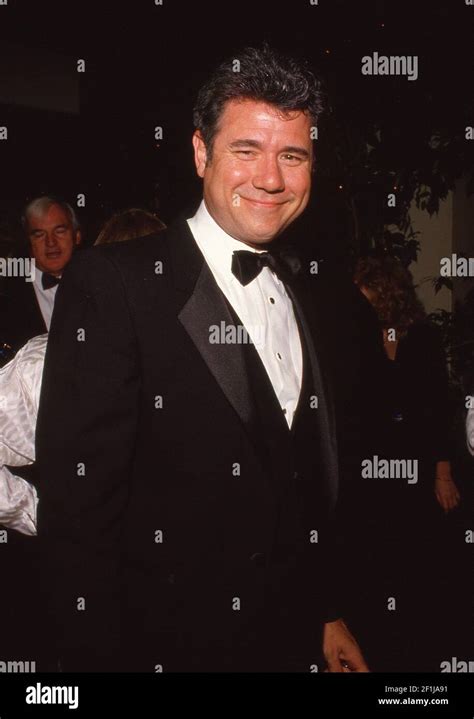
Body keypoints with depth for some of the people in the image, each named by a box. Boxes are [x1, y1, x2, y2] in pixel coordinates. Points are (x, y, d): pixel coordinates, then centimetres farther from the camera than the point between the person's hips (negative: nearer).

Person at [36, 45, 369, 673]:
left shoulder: (301, 290, 5)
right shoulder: (112, 283, -17)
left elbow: (312, 479, 11)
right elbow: (77, 504, -19)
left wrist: (330, 616, 10)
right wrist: (99, 658, -19)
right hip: (170, 645, -6)